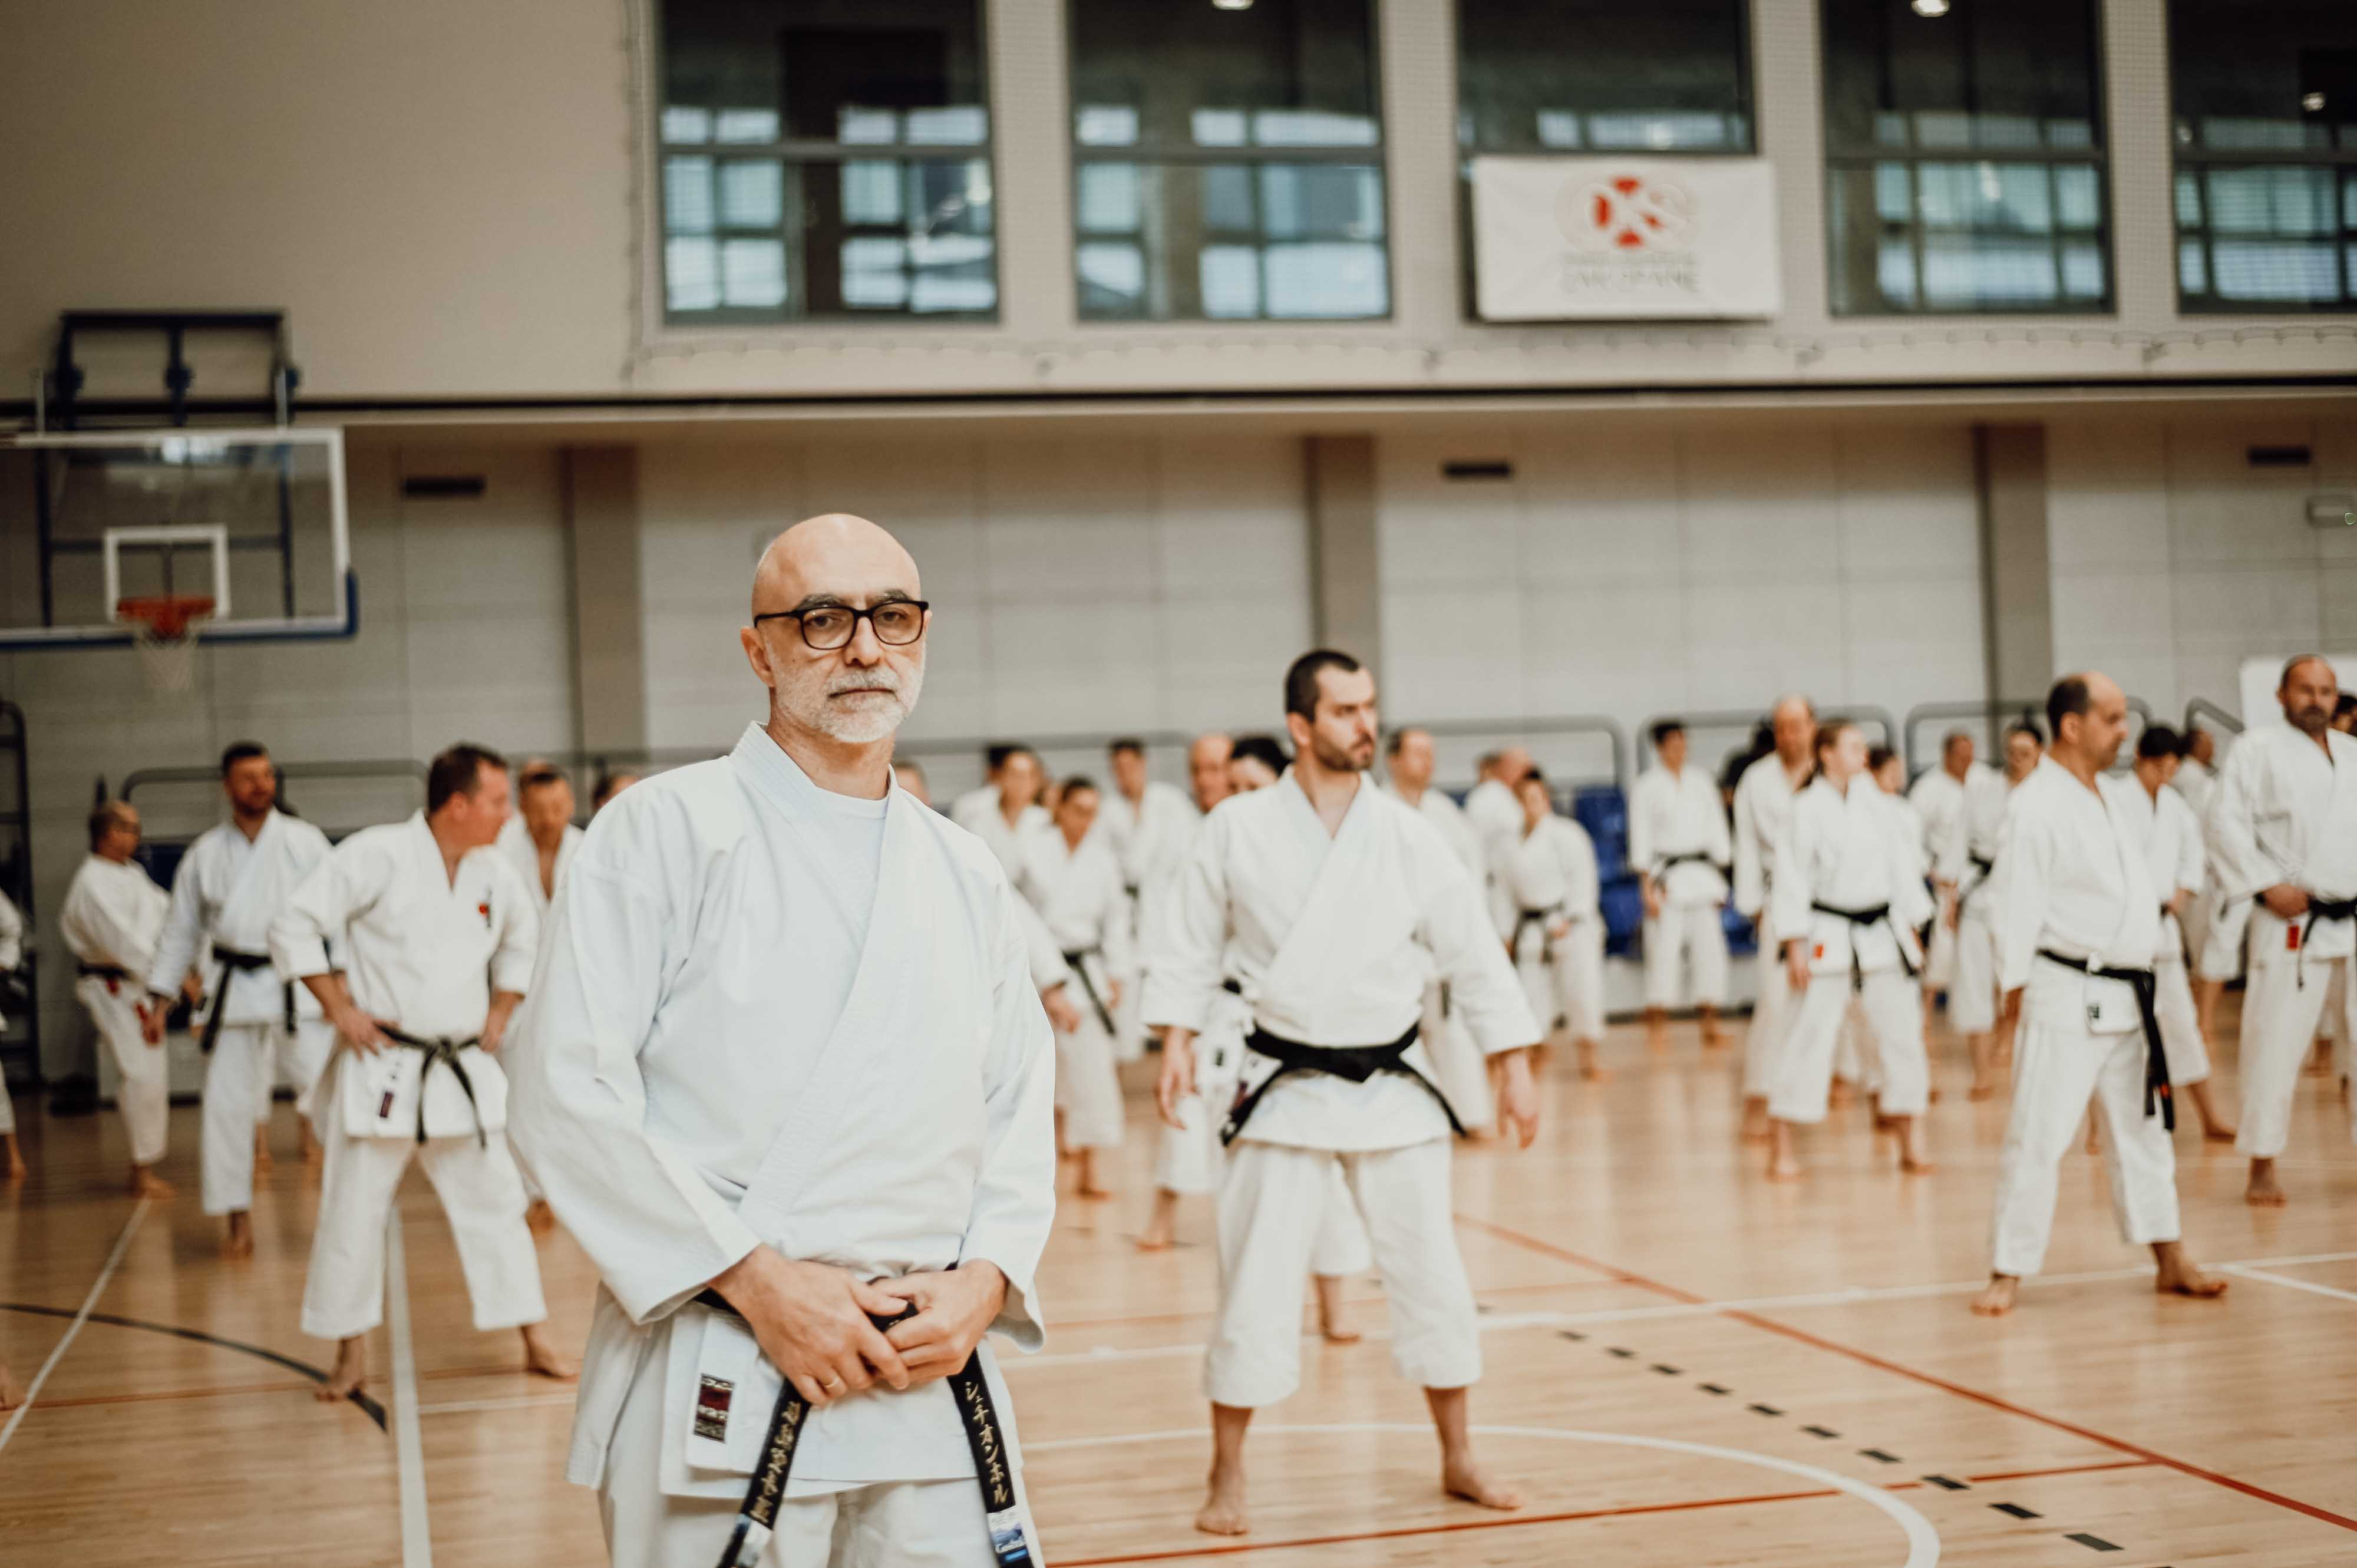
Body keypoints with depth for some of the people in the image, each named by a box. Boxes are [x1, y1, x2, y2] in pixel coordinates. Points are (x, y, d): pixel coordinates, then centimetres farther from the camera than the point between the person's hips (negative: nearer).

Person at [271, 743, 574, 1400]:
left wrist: (500, 1013, 14)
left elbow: (523, 941, 25)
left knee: (496, 1202, 7)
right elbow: (294, 925, -12)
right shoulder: (377, 855, -14)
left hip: (464, 1071, 5)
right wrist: (339, 1009, -12)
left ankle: (535, 1342, 16)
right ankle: (351, 1355, 17)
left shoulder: (495, 872, 4)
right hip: (382, 1070, -5)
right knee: (353, 1214, 2)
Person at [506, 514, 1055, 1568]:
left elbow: (1020, 1106, 14)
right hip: (717, 1398, -4)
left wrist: (984, 1281, -4)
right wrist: (755, 1280, -14)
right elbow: (569, 1094, -10)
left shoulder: (967, 875, 12)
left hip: (930, 1371, 4)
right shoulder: (665, 831, -4)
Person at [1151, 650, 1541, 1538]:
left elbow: (1473, 953, 3)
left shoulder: (1406, 836, -3)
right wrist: (1178, 1042, -4)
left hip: (1392, 1087, 2)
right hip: (1285, 1088, -2)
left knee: (1432, 1274, 7)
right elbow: (1195, 945, 5)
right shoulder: (1237, 830, -6)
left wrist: (1515, 1067, 2)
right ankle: (1227, 1479, 13)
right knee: (1255, 1284, -1)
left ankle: (1457, 1460, 25)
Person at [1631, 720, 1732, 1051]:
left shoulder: (1701, 781, 10)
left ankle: (1710, 1026, 9)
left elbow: (1717, 828, 13)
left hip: (1702, 874, 4)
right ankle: (1657, 1024, 0)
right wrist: (1648, 887, -7)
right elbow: (1641, 838, -2)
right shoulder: (1648, 787, -1)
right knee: (1664, 949, -9)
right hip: (1667, 875, -4)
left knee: (1710, 946, 1)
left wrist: (1720, 880, 8)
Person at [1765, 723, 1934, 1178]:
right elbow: (1792, 879, -9)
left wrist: (1912, 927, 9)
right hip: (1830, 939, -5)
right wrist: (1795, 946, -12)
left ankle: (1911, 1145, 17)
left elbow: (1902, 859, 11)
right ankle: (1782, 1148, 7)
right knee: (1809, 1039, -3)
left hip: (1883, 935, 5)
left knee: (1902, 1035, 6)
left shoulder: (1875, 799, 6)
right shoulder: (1808, 809, -9)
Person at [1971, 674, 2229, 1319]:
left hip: (2126, 994, 9)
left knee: (2143, 1127, 16)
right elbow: (2015, 902, -15)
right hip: (2067, 995, -9)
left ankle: (2170, 1261, 27)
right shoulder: (2036, 804, -14)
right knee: (2037, 1137, -7)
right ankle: (2008, 1273, 1)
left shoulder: (2118, 795, 12)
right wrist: (2016, 986, -16)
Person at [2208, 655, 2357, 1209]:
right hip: (2293, 922, -5)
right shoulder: (2259, 748, -2)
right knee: (2276, 1044, -5)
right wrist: (2267, 885, -15)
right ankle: (2263, 1166, 7)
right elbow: (2226, 821, -8)